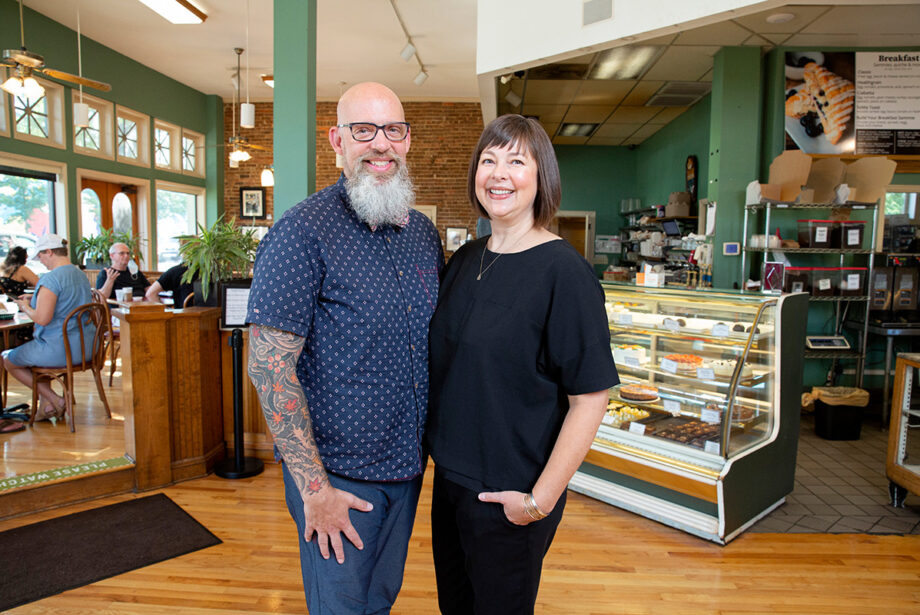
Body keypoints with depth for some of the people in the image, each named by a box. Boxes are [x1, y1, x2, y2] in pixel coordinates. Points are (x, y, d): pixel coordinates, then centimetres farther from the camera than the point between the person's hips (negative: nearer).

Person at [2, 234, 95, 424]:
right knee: (40, 353, 34)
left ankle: (54, 400, 11)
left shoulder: (51, 278, -19)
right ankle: (46, 405, 27)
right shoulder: (80, 274, 9)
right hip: (87, 347, 9)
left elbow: (42, 318, -23)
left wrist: (26, 307, -4)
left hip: (61, 349, -8)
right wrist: (34, 299, 19)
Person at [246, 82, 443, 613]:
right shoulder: (303, 233, -17)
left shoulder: (425, 233, 4)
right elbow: (269, 365, -19)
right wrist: (313, 487, -18)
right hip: (337, 474, -5)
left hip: (409, 465, 6)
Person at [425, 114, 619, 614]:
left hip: (508, 497, -6)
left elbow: (591, 397, -19)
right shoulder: (464, 260, 3)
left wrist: (541, 499, -17)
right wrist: (439, 448, 10)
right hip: (449, 475, 6)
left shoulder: (563, 271, -18)